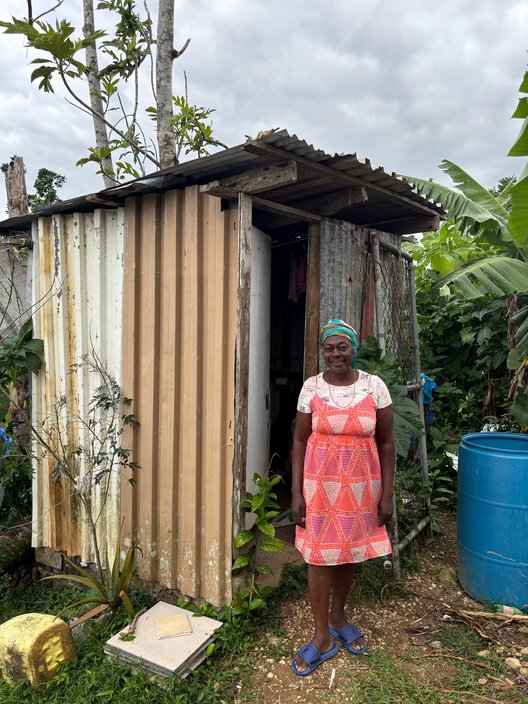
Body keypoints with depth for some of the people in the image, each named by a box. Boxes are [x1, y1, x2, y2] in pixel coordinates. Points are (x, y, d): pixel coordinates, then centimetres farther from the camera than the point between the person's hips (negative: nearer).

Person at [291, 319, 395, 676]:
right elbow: (300, 442, -2)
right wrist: (297, 492, -4)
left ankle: (337, 616, 42)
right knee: (320, 556, 6)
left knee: (350, 552, 17)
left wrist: (387, 494, -2)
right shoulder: (311, 387, -6)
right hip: (320, 483, -1)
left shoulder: (375, 386, -6)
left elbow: (386, 443, -1)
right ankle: (323, 638, 26)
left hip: (361, 485, 1)